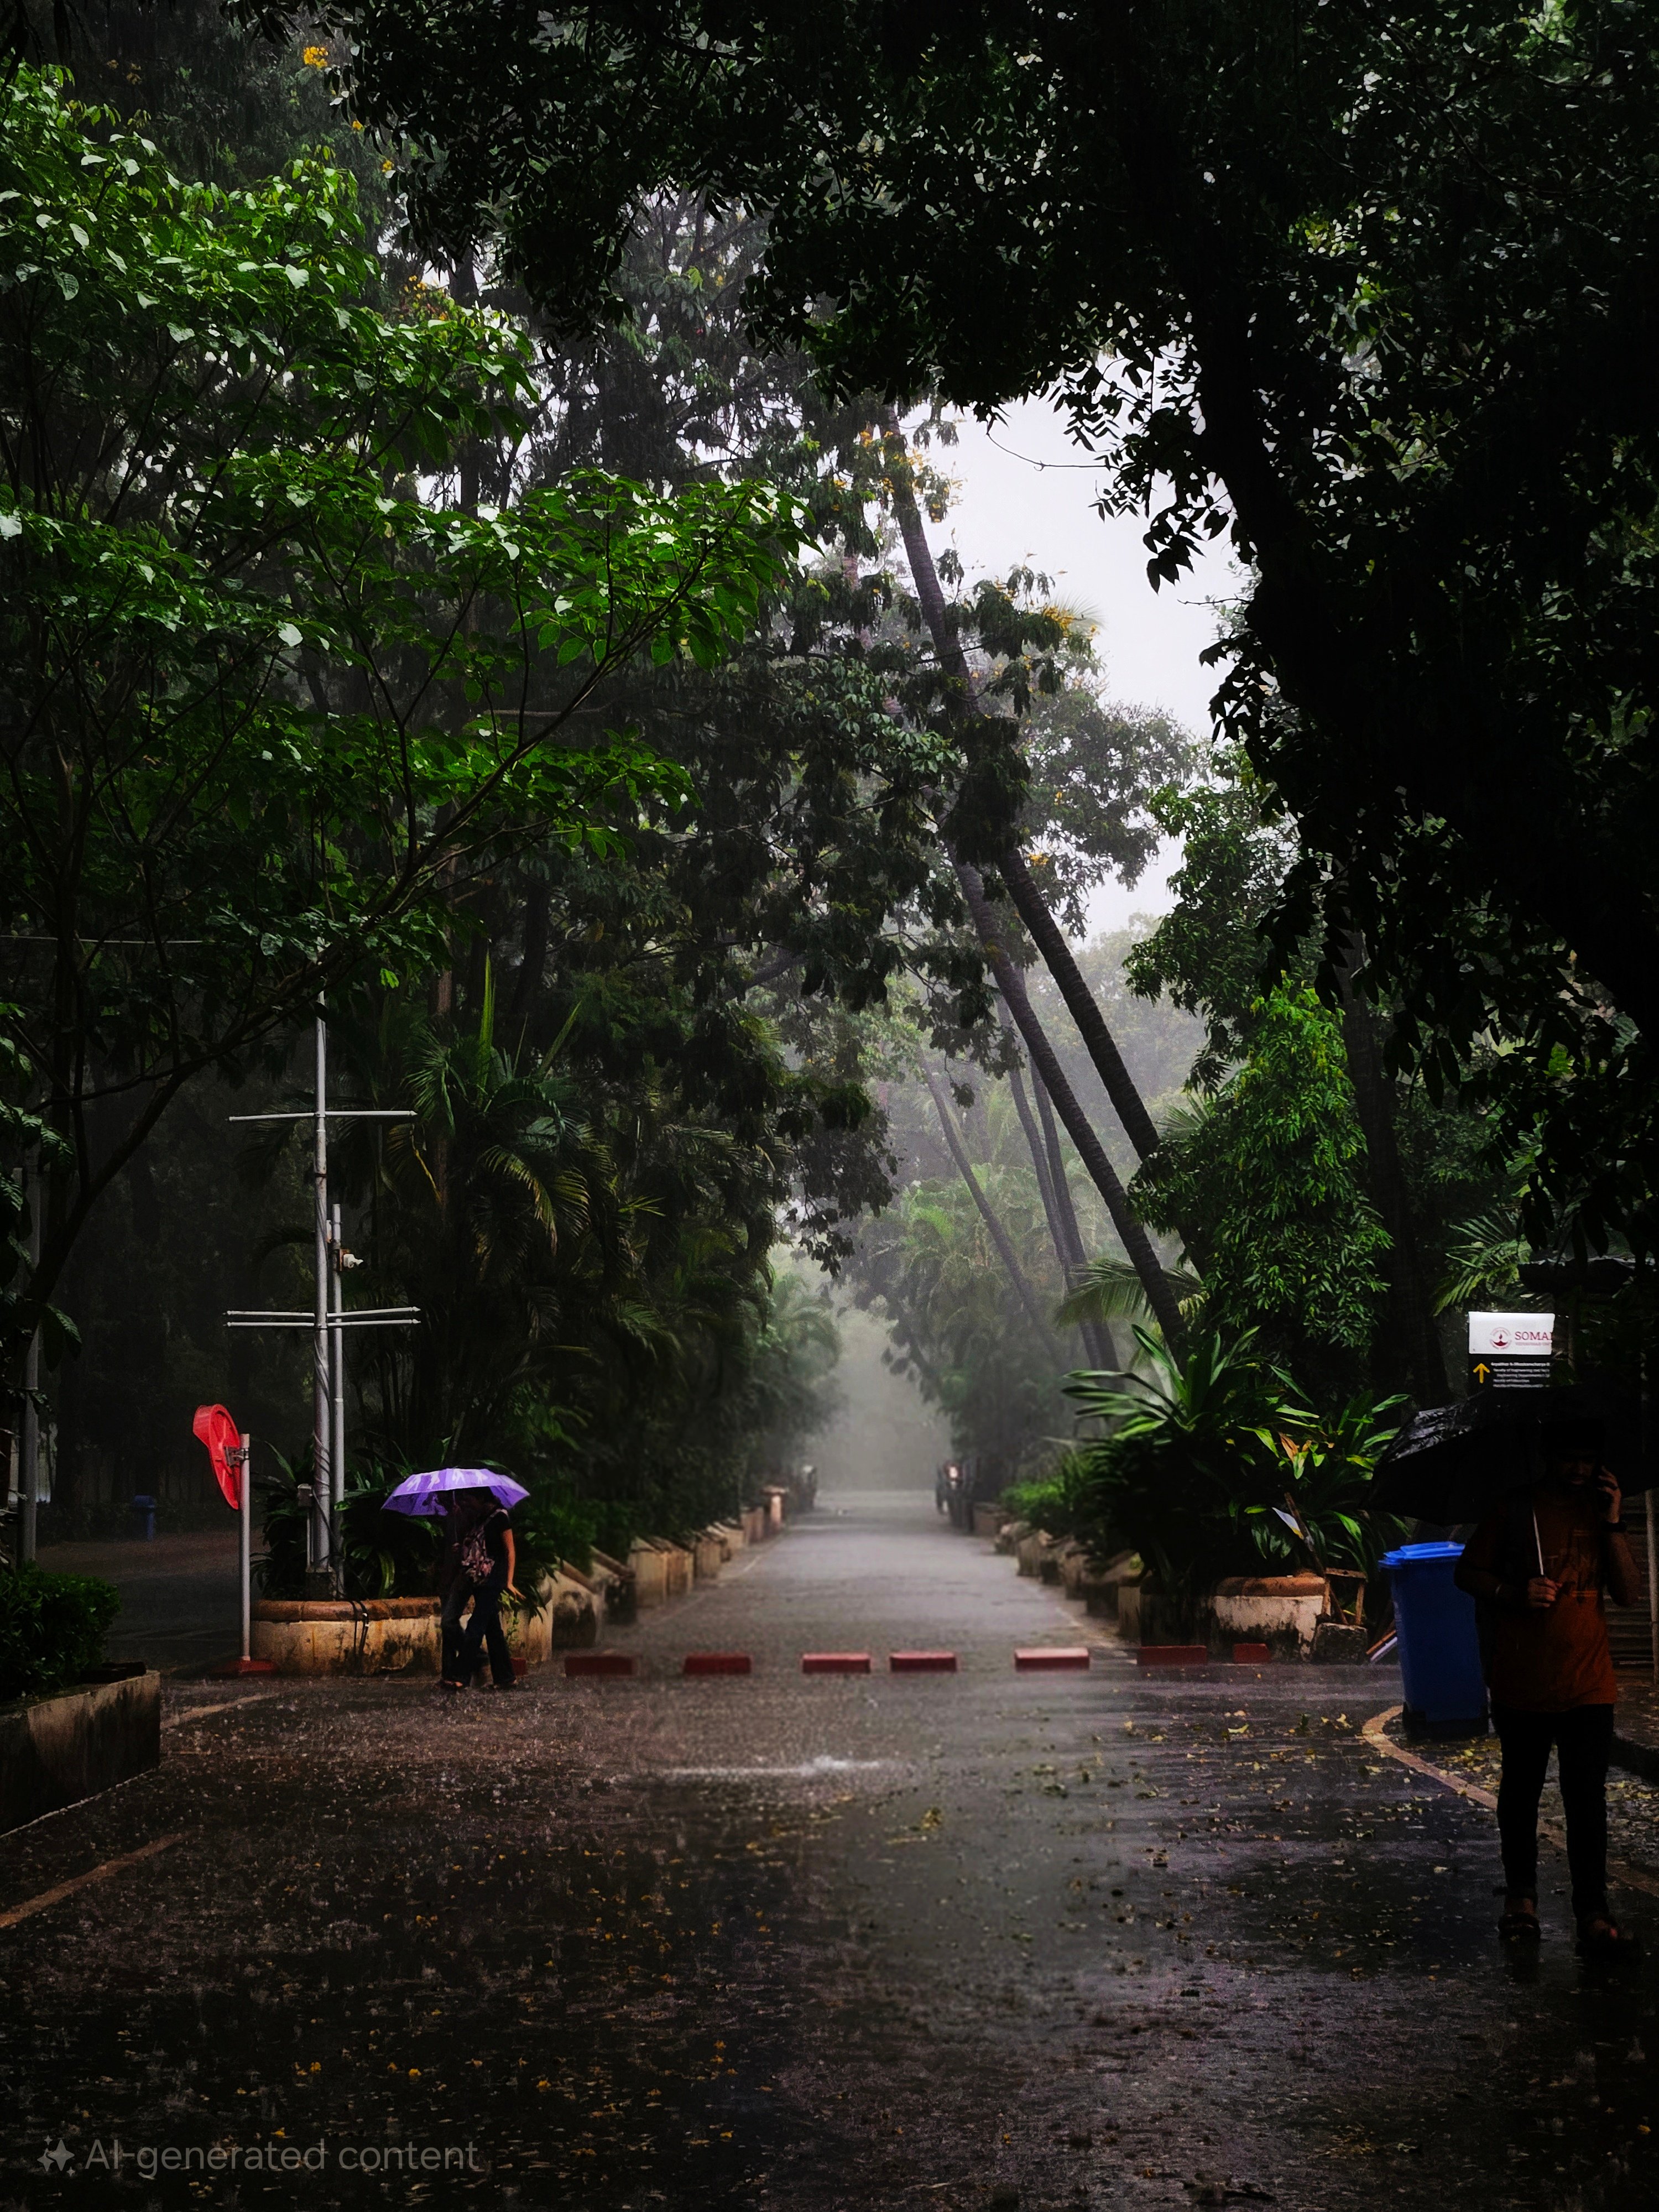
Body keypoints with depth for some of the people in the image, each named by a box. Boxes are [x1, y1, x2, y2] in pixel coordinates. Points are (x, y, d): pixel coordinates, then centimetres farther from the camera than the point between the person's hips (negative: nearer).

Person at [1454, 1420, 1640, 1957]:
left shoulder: (1599, 1511, 9)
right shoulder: (1514, 1510, 0)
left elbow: (1626, 1591, 3)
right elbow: (1468, 1574, 2)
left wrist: (1613, 1525, -7)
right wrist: (1514, 1594, -16)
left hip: (1587, 1685, 1)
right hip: (1522, 1684, -1)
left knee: (1587, 1799, -4)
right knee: (1520, 1791, 11)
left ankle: (1593, 1916, -3)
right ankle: (1521, 1897, 27)